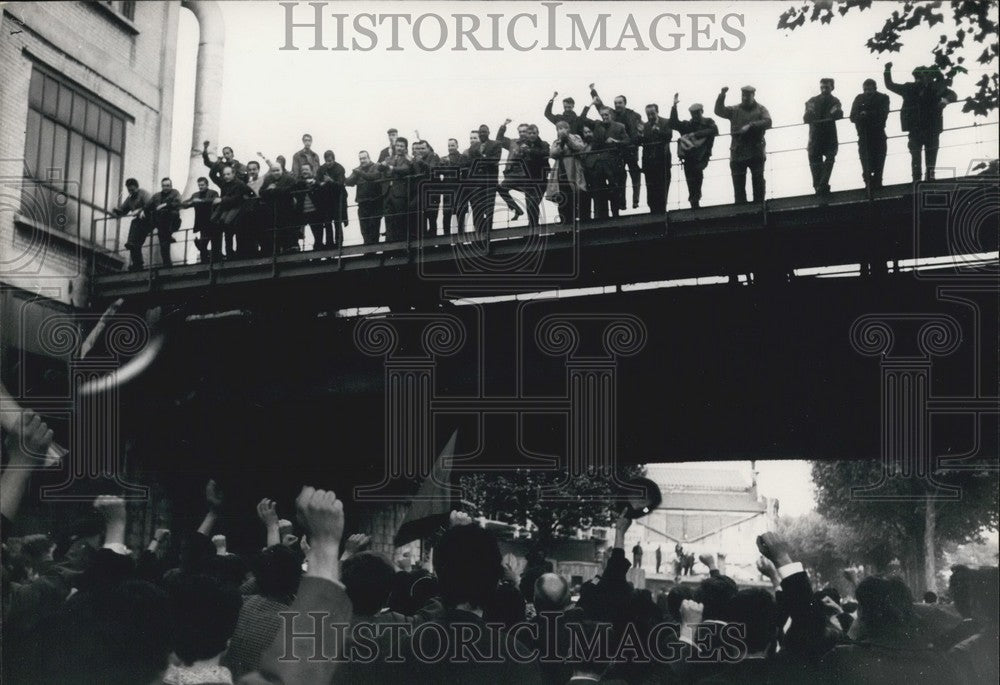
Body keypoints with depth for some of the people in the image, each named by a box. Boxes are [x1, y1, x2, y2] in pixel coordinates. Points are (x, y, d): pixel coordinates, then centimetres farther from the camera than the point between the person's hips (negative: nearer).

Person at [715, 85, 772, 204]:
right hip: (738, 153, 2)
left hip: (756, 153, -2)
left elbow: (767, 122, -10)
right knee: (738, 183, 1)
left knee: (758, 181, 0)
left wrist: (750, 125, -22)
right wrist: (722, 96, -13)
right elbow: (719, 111, 1)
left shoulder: (761, 109, 6)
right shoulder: (735, 110, 11)